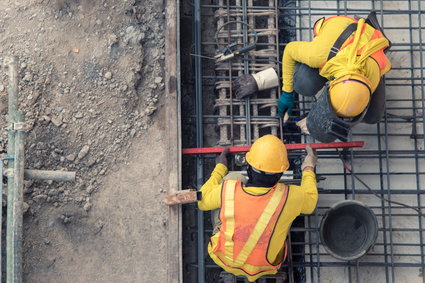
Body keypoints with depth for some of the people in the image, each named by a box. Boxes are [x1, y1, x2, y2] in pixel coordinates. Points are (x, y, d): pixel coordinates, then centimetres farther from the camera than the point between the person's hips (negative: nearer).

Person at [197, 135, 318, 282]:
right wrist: (309, 169, 11)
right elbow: (309, 202, -5)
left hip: (224, 258, 0)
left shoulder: (228, 190, -30)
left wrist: (220, 168, 7)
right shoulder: (288, 197, -31)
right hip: (261, 268, 0)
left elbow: (203, 201, -6)